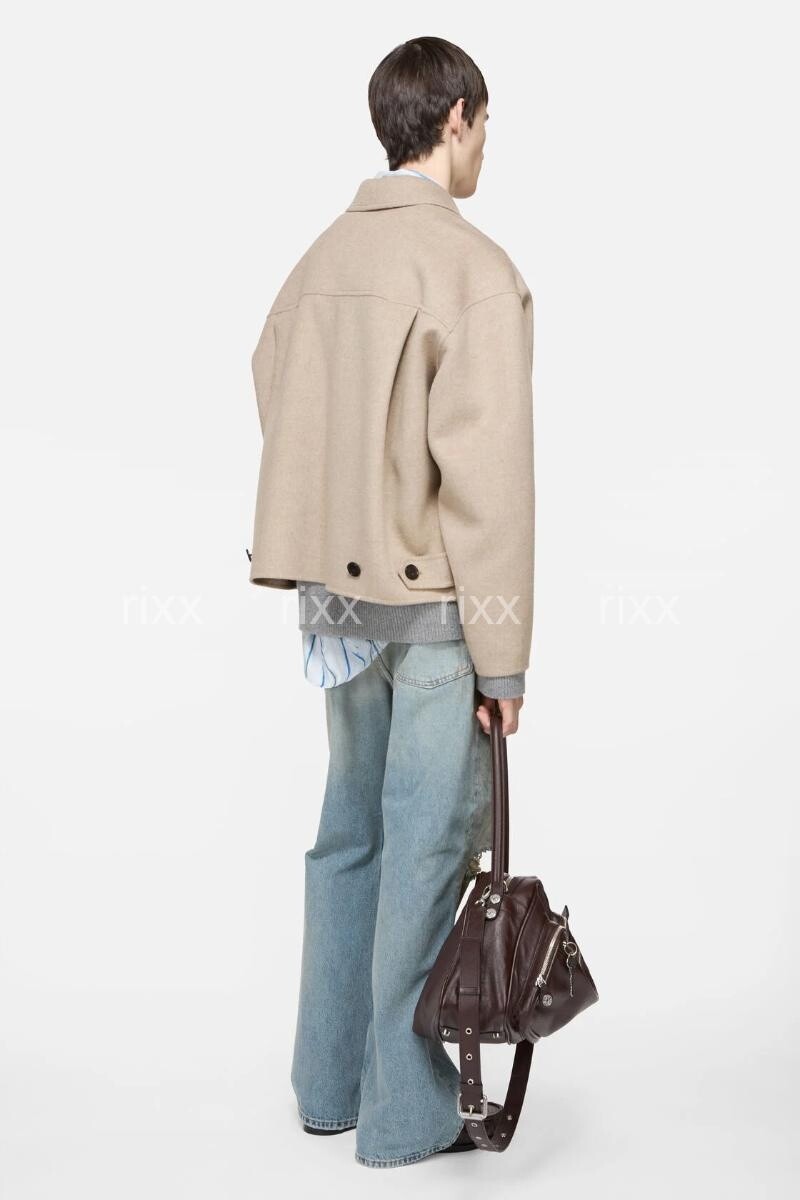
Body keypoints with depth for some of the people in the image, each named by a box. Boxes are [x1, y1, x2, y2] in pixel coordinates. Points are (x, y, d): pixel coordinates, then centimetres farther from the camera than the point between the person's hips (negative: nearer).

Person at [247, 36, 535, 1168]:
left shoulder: (321, 258, 8)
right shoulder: (474, 269, -15)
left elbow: (278, 418, 10)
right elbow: (486, 474, -19)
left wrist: (323, 581, 16)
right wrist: (504, 650, -14)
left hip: (336, 594, 8)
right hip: (435, 603, -7)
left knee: (351, 832, 17)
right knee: (429, 846, 2)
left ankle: (331, 1081, 28)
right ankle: (407, 1109, 12)